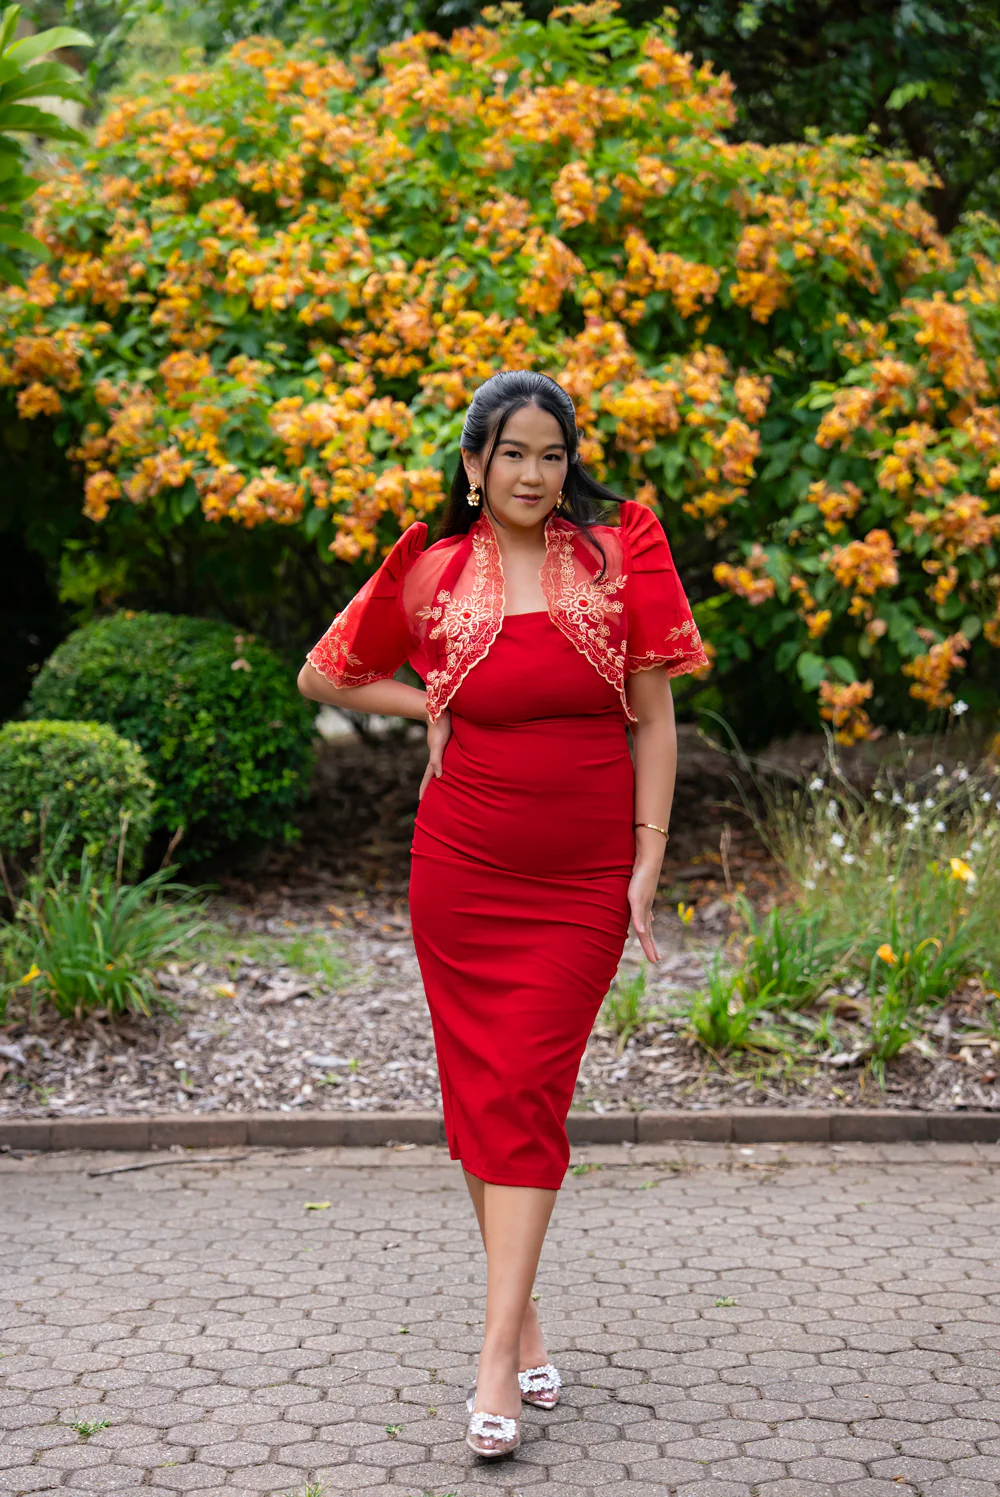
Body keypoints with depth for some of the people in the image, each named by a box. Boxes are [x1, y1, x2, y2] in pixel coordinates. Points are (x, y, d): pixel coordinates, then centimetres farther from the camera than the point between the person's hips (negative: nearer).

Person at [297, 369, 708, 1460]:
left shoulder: (622, 549, 0)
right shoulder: (429, 570, 2)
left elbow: (653, 716, 0)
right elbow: (324, 676, 15)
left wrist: (648, 861, -4)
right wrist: (434, 706, 2)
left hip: (584, 876, -1)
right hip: (463, 867, 2)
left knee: (527, 1092, -6)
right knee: (483, 1086, 5)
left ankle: (498, 1358, -6)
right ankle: (523, 1324, 19)